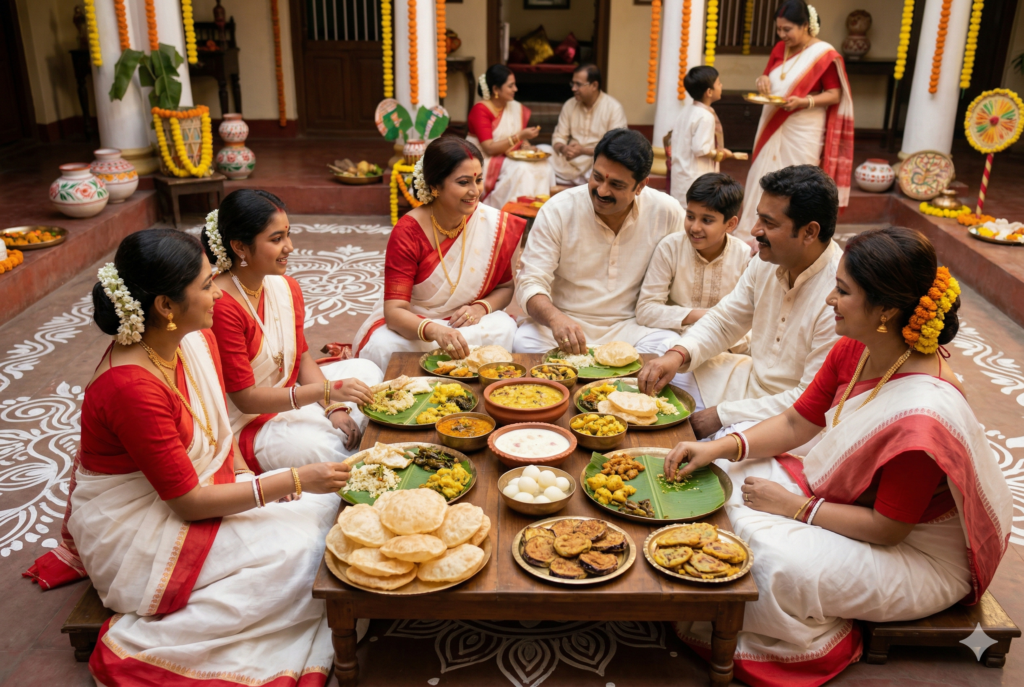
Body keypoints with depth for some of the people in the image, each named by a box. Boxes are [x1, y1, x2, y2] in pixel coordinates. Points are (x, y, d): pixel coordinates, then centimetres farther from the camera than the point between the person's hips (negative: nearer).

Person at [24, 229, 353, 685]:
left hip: (199, 483, 8)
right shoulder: (130, 386, -30)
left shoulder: (197, 340, -5)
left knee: (323, 506, -6)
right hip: (134, 530, -8)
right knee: (297, 550, -17)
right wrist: (294, 481, -23)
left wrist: (248, 476, -9)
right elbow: (188, 501, -24)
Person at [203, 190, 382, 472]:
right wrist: (326, 390, -30)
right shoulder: (220, 306, -27)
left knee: (367, 371, 9)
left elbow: (302, 357, 7)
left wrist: (335, 406, -9)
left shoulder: (286, 287, 0)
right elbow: (246, 399, -24)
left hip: (288, 400, 9)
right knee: (330, 450, -26)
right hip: (246, 426, -9)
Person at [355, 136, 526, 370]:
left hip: (466, 322, 2)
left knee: (504, 332, -30)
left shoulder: (494, 224, -9)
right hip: (411, 323, -2)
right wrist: (435, 331, -44)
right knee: (383, 348, -33)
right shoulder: (408, 233, -17)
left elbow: (505, 287, 7)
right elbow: (394, 312, -23)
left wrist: (482, 307, -17)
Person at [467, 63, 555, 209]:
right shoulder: (480, 111, -14)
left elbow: (521, 139, 12)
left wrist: (526, 145, -12)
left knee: (542, 163, -16)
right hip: (486, 163, -7)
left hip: (509, 158, 7)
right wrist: (519, 136, -25)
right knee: (520, 168, -31)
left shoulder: (515, 108, 7)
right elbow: (490, 148, -20)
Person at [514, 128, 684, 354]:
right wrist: (555, 318, -34)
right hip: (565, 321, -1)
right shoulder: (557, 210, -8)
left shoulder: (668, 213, -6)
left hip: (629, 326, 1)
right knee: (524, 343, -31)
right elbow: (530, 283, -12)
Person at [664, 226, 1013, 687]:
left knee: (775, 561, -30)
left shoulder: (924, 414, -35)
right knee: (725, 479, -3)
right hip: (849, 500, 8)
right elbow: (796, 424, 1)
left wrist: (796, 507, -18)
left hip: (914, 552, -8)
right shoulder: (853, 352, -10)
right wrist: (720, 448, -12)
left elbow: (887, 528, -26)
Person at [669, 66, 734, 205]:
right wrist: (720, 154, -9)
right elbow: (700, 149, -25)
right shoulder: (705, 117, -21)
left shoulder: (687, 107, 6)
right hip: (695, 179, -10)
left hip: (682, 174, 10)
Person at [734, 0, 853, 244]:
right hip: (772, 127, 6)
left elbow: (835, 95, -9)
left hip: (802, 132, -6)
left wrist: (805, 102, -24)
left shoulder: (824, 54, -10)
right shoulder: (780, 49, 8)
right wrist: (763, 81, -4)